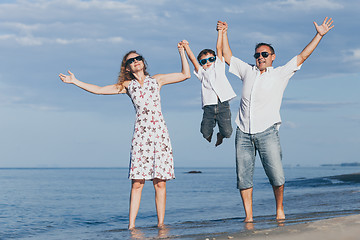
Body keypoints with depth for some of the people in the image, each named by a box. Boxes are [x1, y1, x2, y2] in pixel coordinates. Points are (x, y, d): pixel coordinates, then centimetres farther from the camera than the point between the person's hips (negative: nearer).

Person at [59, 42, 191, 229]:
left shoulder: (157, 80, 17)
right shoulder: (127, 86, 17)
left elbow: (185, 74, 18)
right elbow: (98, 90, 18)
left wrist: (182, 52, 11)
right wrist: (74, 81, 16)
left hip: (160, 132, 0)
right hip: (140, 135, 0)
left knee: (160, 182, -3)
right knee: (137, 182, -8)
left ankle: (161, 223, 1)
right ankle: (131, 224, -7)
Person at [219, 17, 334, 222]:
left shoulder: (280, 74, 11)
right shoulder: (248, 71, 19)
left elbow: (302, 57, 7)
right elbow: (227, 56, 27)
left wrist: (319, 35, 3)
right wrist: (224, 33, 24)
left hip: (267, 132, -3)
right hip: (243, 134, 3)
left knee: (277, 176, -10)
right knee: (243, 178, -2)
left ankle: (280, 209, 10)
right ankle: (249, 216, 6)